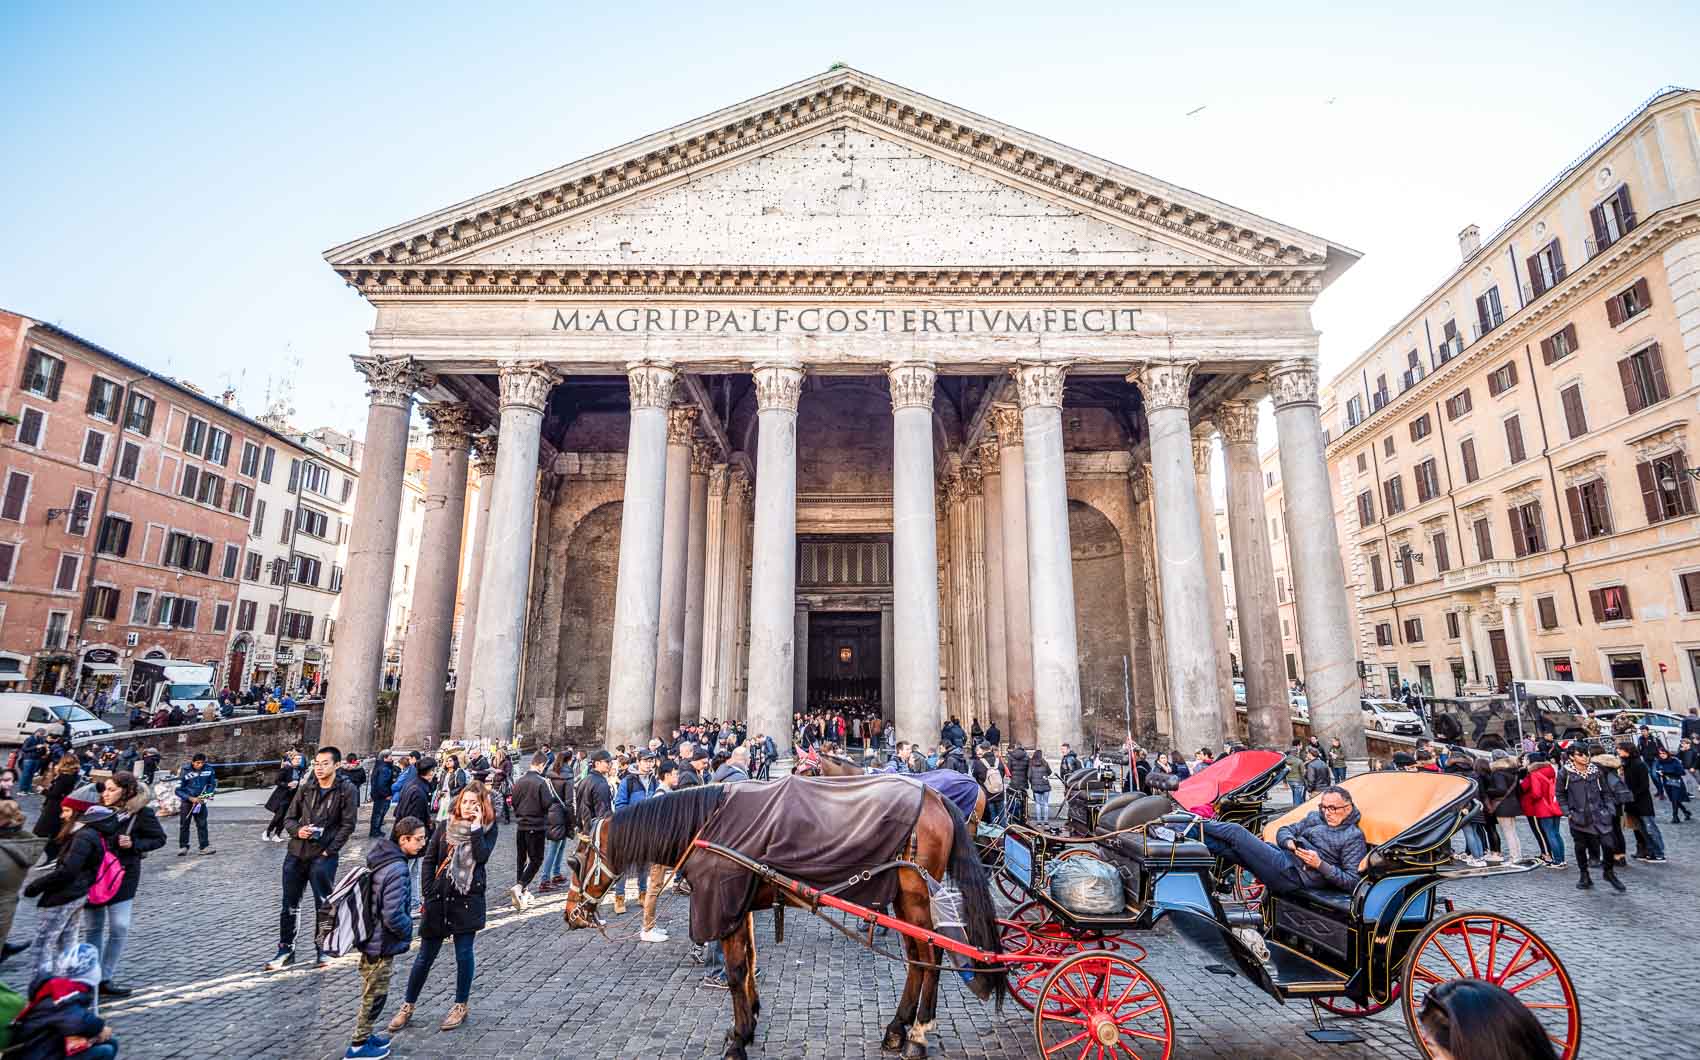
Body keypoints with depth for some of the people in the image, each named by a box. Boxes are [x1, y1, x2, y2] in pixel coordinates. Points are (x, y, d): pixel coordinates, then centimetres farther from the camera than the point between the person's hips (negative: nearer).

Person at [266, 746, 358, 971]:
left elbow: (347, 824, -9)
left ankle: (322, 950, 20)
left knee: (324, 905, 5)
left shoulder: (346, 790, -7)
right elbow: (289, 818, 10)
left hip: (324, 856, -4)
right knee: (290, 904, 12)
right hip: (296, 853, 4)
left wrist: (329, 850, -14)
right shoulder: (305, 788, 4)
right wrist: (298, 830, -11)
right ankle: (286, 950, 27)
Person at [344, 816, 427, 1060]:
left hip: (370, 937, 9)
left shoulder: (380, 858, -1)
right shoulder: (398, 870, -30)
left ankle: (364, 1035, 39)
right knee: (375, 994, 10)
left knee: (371, 992, 24)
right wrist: (408, 931, -12)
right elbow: (393, 916, -31)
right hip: (382, 944, -9)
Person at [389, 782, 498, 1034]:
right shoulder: (446, 826, 2)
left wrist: (476, 827, -20)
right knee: (425, 955, 10)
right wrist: (428, 893, -2)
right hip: (439, 898, 2)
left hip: (468, 900, -2)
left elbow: (482, 856, -20)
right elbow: (429, 860, 4)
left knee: (464, 955, 7)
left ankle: (461, 1006, 23)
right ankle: (408, 1006, 27)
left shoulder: (488, 829, -4)